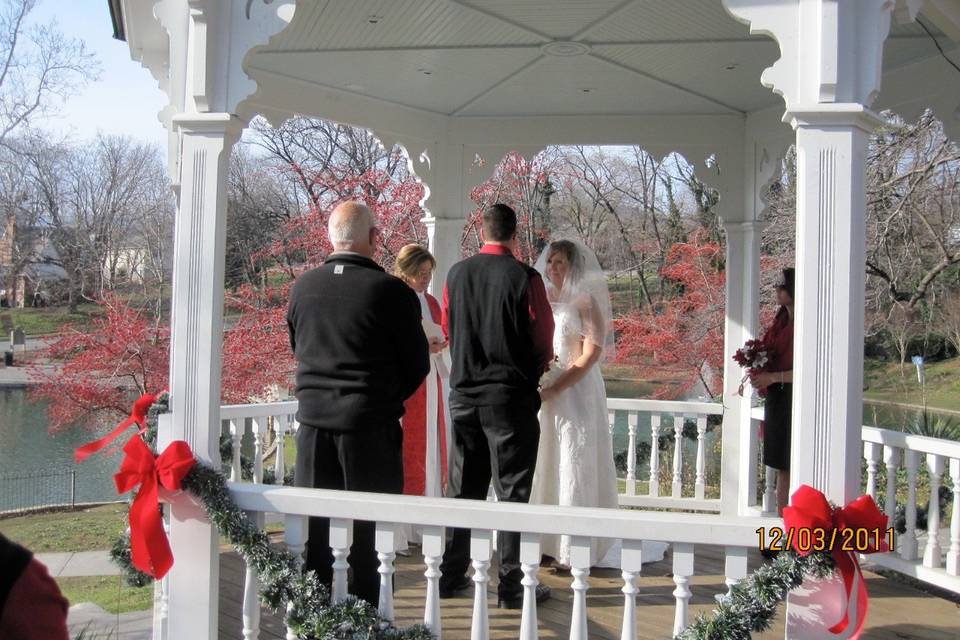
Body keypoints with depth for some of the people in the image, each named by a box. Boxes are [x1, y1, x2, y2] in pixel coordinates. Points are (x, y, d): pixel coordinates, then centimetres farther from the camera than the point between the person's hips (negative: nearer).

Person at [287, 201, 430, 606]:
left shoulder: (302, 287, 2)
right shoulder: (390, 291, -12)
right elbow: (417, 364, -3)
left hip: (314, 420, 4)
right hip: (370, 424, -4)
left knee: (314, 527, 13)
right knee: (369, 527, 6)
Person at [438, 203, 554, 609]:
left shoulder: (457, 274, 2)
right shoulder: (525, 278, -11)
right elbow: (544, 342, -5)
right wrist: (533, 369, 15)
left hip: (464, 393, 4)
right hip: (511, 396, -4)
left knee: (463, 487, 14)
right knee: (511, 491, 2)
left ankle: (451, 576, 20)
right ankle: (511, 586, 6)